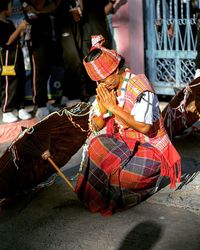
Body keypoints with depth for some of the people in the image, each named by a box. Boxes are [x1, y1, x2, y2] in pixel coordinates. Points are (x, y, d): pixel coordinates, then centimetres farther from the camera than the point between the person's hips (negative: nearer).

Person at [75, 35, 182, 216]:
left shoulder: (139, 86, -18)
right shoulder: (107, 88, 3)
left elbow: (144, 127, -29)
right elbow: (96, 127, 5)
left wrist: (113, 107, -25)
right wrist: (103, 106, -15)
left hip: (150, 148, -7)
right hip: (124, 143, 7)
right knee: (97, 145, -21)